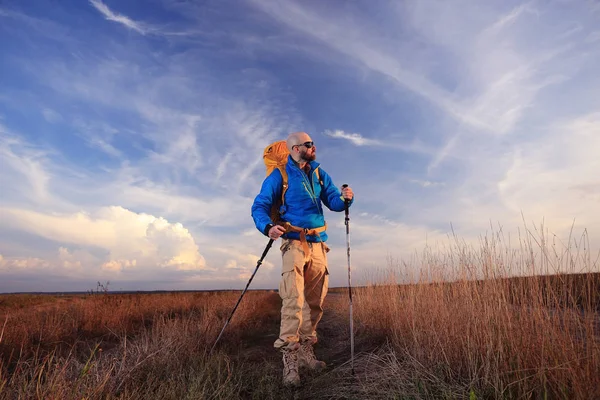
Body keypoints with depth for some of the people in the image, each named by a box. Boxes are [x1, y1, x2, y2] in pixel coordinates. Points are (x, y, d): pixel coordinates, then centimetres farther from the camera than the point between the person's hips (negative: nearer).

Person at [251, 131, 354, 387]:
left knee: (315, 300, 10)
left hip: (318, 244, 6)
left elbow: (333, 201, 8)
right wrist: (267, 227, -28)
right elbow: (259, 206, -7)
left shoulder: (319, 174, 13)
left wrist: (345, 198, -16)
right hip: (294, 243, -6)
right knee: (293, 300, -15)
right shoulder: (279, 176, -3)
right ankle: (290, 360, -7)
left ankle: (306, 350, 24)